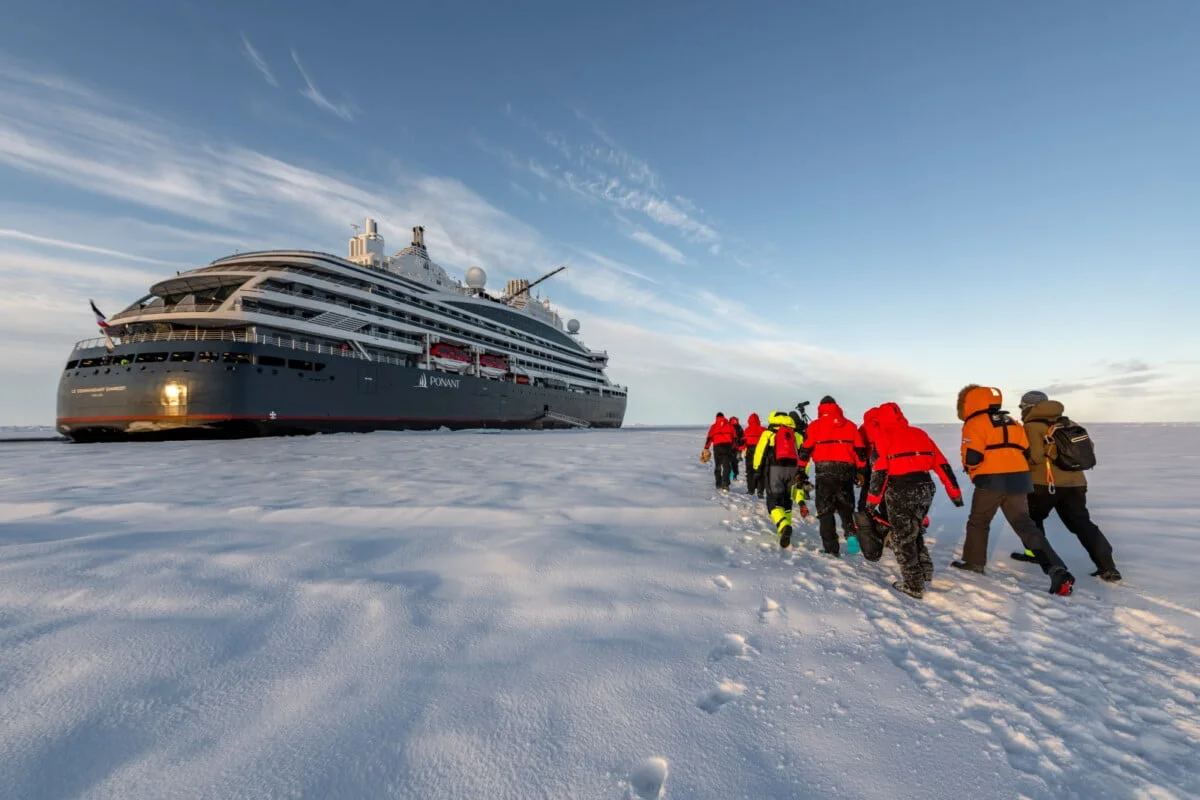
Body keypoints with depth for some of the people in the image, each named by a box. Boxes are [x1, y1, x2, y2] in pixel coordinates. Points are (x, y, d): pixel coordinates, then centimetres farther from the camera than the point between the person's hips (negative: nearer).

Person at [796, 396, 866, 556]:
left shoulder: (815, 425, 2)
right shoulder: (850, 425, 11)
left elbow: (805, 450, -1)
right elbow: (860, 450, 10)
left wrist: (801, 471, 4)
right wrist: (860, 471, 16)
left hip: (824, 471, -3)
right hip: (846, 470, 3)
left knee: (825, 510, 4)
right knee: (846, 505, 20)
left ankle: (831, 548, 2)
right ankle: (850, 532, -5)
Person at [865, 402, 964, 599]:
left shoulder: (884, 436, -3)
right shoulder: (919, 433, 15)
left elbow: (879, 471, -10)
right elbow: (943, 465, 13)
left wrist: (872, 500, -5)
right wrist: (954, 492, 18)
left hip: (900, 491, -6)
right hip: (926, 488, 6)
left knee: (903, 538, 6)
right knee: (915, 532, 27)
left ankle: (914, 585, 10)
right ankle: (925, 570, 30)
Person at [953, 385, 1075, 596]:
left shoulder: (975, 423, -7)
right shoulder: (1011, 422, 17)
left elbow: (972, 457, -16)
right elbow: (1026, 452, 16)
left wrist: (968, 467, 4)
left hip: (991, 481, -6)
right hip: (1019, 479, 6)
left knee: (978, 522, 12)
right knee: (1025, 525, 6)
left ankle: (974, 562, 22)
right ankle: (1058, 570, -4)